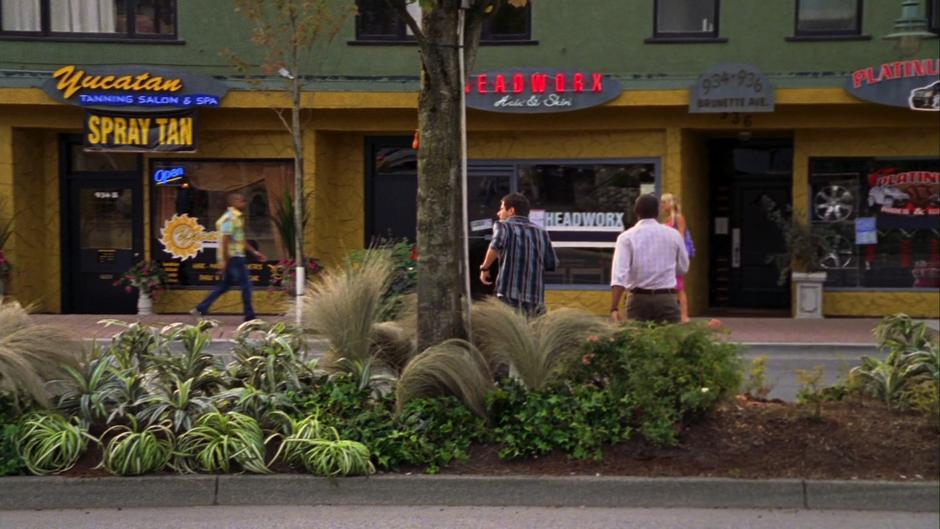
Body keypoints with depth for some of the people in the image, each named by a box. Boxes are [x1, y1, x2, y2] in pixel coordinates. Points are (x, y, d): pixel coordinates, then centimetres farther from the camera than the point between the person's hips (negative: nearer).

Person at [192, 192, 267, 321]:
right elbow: (225, 240, -19)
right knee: (246, 284, -5)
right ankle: (249, 316, 0)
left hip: (236, 257, 10)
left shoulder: (237, 217, 17)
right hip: (232, 257, -10)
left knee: (225, 285, 14)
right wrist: (225, 261, -21)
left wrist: (254, 252, 21)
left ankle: (201, 309, 17)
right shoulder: (230, 218, -15)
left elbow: (241, 239, 24)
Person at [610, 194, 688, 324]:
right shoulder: (673, 234, 3)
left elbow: (619, 275, -13)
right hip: (667, 299, 1)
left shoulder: (627, 237, -4)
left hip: (638, 300, -1)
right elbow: (683, 268, 15)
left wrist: (614, 308, -16)